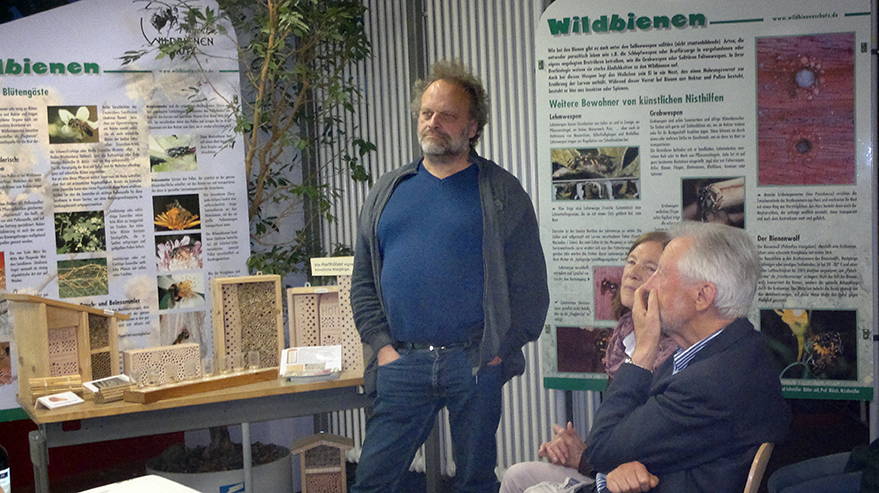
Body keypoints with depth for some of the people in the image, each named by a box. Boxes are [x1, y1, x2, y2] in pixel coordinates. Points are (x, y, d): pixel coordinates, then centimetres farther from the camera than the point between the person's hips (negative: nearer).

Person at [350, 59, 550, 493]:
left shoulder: (501, 193, 3)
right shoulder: (387, 192, 13)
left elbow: (529, 285, 1)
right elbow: (363, 280, 12)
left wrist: (501, 349, -7)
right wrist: (381, 345, 1)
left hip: (475, 363, -2)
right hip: (402, 365, 2)